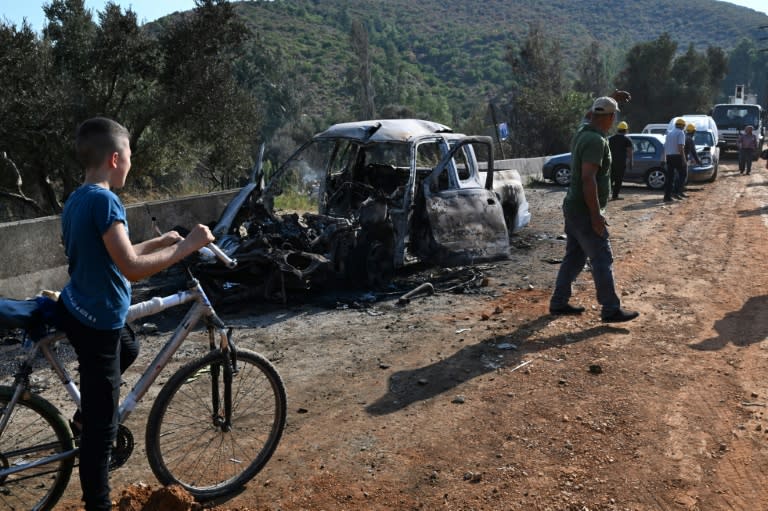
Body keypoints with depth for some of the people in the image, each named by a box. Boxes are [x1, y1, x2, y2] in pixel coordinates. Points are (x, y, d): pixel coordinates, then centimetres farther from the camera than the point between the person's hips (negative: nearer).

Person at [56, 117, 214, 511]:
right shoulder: (103, 200, -23)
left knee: (127, 349, 37)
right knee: (103, 424, 1)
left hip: (76, 310, 10)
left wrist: (159, 242, 19)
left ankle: (87, 417, 42)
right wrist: (188, 246, -24)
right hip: (96, 322, -10)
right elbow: (131, 268, -30)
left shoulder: (76, 200, 8)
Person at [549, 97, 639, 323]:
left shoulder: (581, 134, 8)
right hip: (585, 211, -10)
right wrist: (596, 215, -25)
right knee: (602, 260, -1)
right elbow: (588, 178, -27)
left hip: (574, 207, 10)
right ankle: (611, 310, 6)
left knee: (574, 257, 15)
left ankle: (558, 303, 21)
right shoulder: (596, 141, -20)